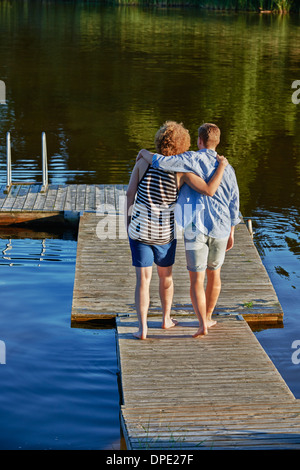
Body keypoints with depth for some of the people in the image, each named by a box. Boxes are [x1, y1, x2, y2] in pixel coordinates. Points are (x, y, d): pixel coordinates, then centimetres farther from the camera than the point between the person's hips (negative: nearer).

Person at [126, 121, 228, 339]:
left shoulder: (143, 161, -8)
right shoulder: (182, 171, -13)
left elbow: (130, 192, -6)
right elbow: (210, 191, -21)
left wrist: (128, 220, 6)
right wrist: (222, 166, -6)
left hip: (140, 229, 0)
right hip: (165, 233, 0)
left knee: (143, 279, 4)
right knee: (166, 274, 22)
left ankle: (143, 327, -6)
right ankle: (166, 319, 35)